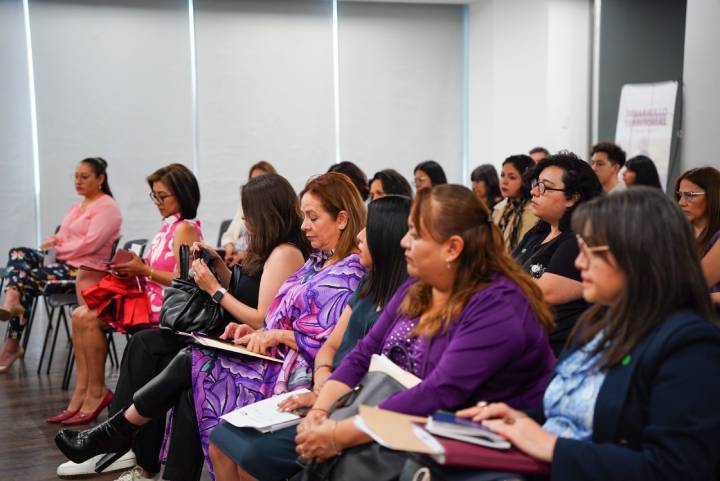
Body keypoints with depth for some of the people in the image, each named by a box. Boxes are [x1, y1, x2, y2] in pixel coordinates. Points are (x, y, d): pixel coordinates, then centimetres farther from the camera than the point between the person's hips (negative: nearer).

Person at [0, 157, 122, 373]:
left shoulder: (107, 207, -7)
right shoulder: (76, 207, 23)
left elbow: (91, 243, -17)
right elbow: (63, 236, 19)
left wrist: (58, 250, -13)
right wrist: (53, 241, -4)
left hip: (86, 268, -9)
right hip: (64, 260, 9)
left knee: (27, 279, -20)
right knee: (17, 254, -9)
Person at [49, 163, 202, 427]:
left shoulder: (184, 229, -13)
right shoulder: (169, 226, 15)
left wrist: (143, 270, -16)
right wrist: (137, 265, 2)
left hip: (165, 305, -10)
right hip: (150, 297, 10)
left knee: (88, 319, -16)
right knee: (80, 315, 0)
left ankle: (96, 393, -3)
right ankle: (82, 392, -4)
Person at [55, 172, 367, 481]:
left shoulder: (350, 274, -12)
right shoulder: (317, 263, 18)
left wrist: (276, 335, -17)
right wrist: (256, 331, 3)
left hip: (289, 375, -9)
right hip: (273, 358, 9)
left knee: (189, 363, -9)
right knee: (188, 389, -12)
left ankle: (115, 433, 10)